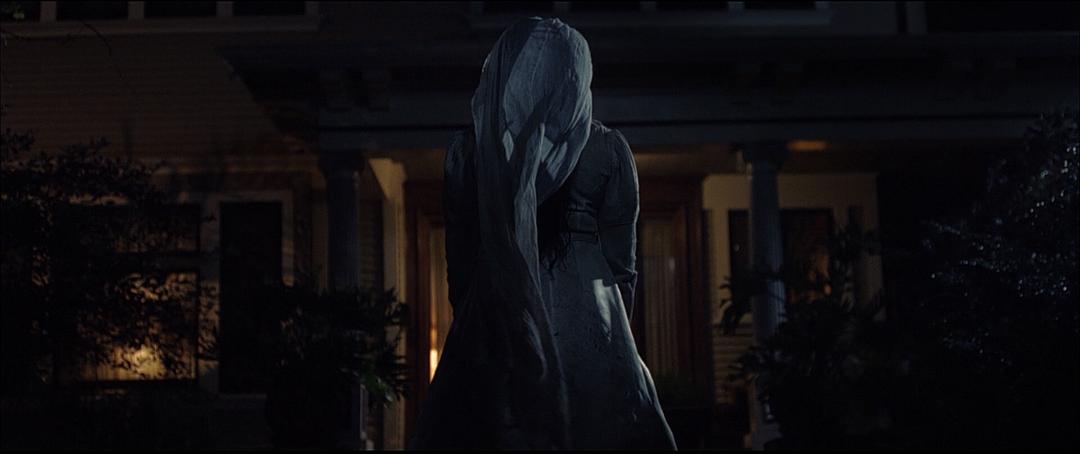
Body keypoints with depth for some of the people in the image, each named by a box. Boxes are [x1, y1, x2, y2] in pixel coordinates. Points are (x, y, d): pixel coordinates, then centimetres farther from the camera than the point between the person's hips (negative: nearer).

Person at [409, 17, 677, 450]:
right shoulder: (607, 149, 0)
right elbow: (621, 260, 3)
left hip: (493, 330, 1)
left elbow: (458, 256, 8)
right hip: (588, 326, -1)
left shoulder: (467, 149, 4)